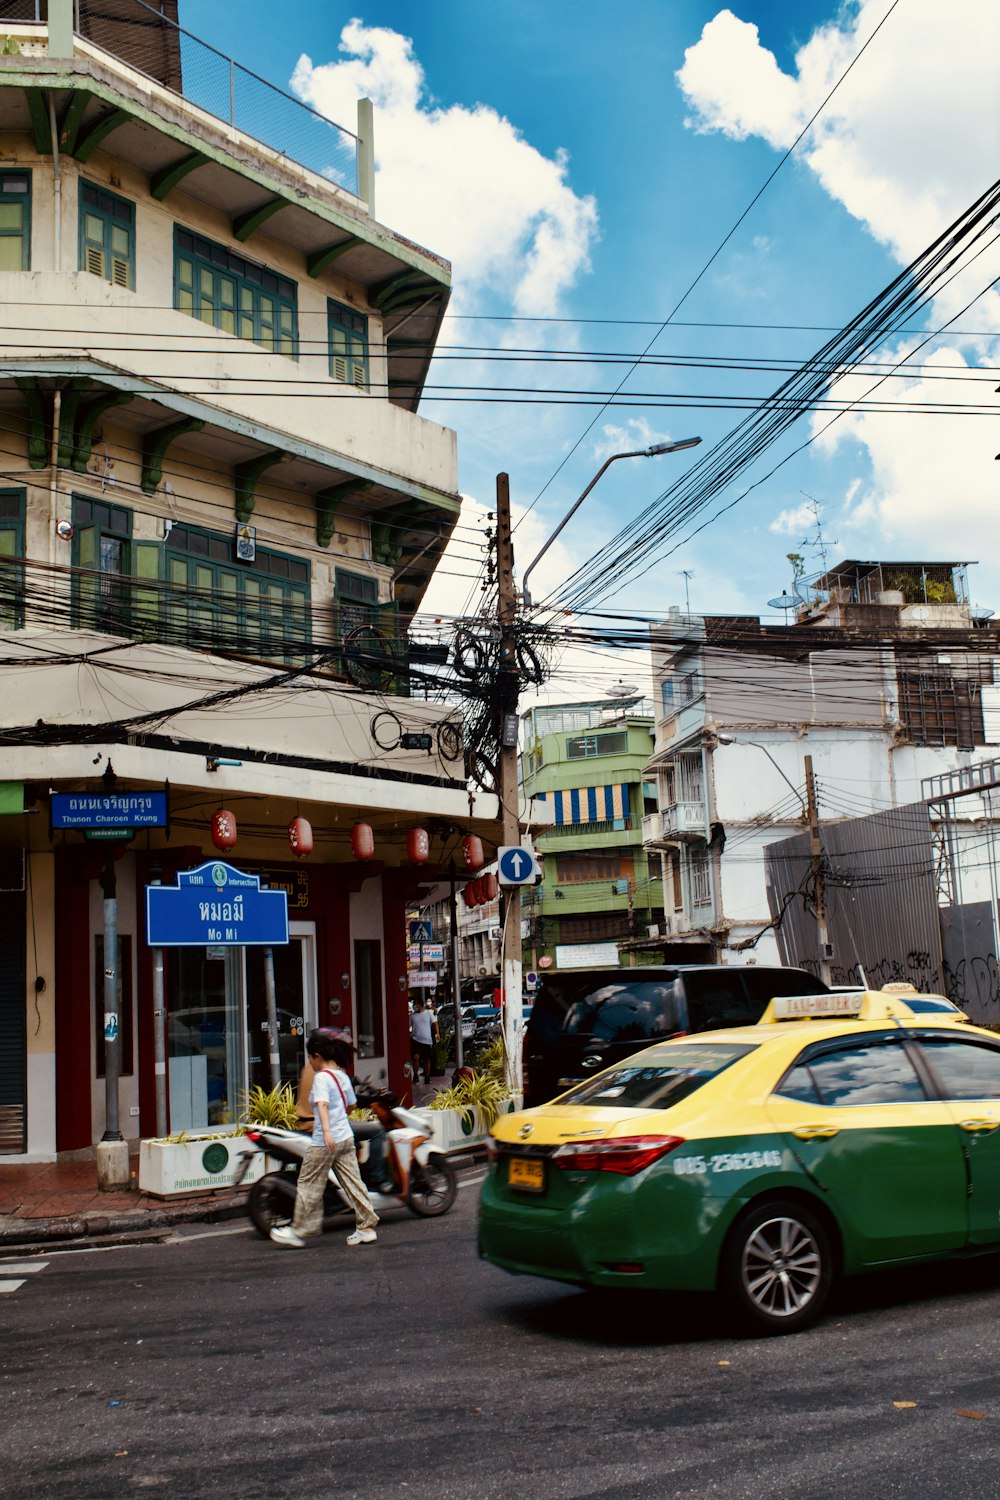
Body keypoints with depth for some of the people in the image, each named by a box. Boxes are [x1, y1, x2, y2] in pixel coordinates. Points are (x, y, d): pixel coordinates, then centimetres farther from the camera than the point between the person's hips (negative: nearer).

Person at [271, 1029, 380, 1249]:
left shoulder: (321, 1077, -13)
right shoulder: (343, 1076, 11)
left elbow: (322, 1104, -28)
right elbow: (351, 1104, 22)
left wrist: (326, 1131, -41)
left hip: (324, 1142, -8)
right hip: (346, 1137, 8)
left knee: (309, 1185, 3)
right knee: (353, 1183, 8)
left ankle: (299, 1232, 11)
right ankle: (366, 1227, 7)